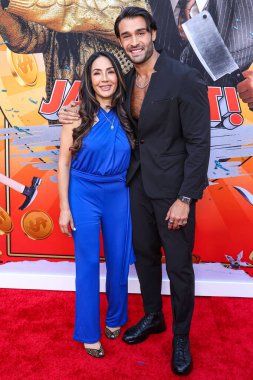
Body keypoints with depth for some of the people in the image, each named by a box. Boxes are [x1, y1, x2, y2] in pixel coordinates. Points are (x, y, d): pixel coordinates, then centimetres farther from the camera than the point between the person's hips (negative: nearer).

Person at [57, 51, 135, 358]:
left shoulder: (125, 116, 2)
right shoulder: (78, 115, -7)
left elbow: (132, 158, 8)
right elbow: (64, 162, -5)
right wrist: (64, 208, -7)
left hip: (119, 195, 3)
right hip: (84, 195, -3)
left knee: (119, 259, 12)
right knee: (88, 263, 6)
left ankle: (115, 318, 36)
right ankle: (89, 332, 23)